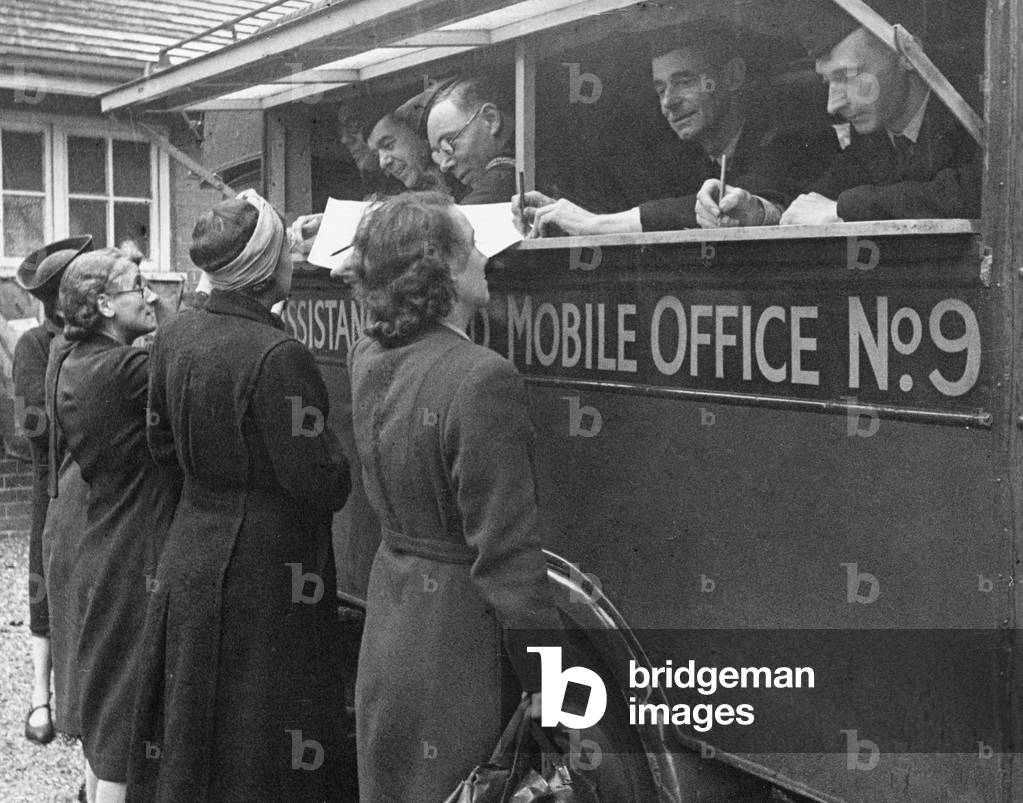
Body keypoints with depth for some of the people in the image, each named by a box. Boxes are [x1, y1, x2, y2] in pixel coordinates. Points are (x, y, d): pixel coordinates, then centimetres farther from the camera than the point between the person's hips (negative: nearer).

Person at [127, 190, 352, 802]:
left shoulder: (174, 336, 1)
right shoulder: (278, 357, -23)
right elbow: (319, 485, -22)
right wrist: (336, 450, -2)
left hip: (190, 561, 7)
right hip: (265, 571, -7)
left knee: (189, 735, 19)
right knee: (261, 744, 7)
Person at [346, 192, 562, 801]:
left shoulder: (367, 359, -1)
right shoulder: (484, 379, -24)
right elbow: (507, 553, -24)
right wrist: (549, 682, -15)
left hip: (390, 619, 8)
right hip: (461, 631, -7)